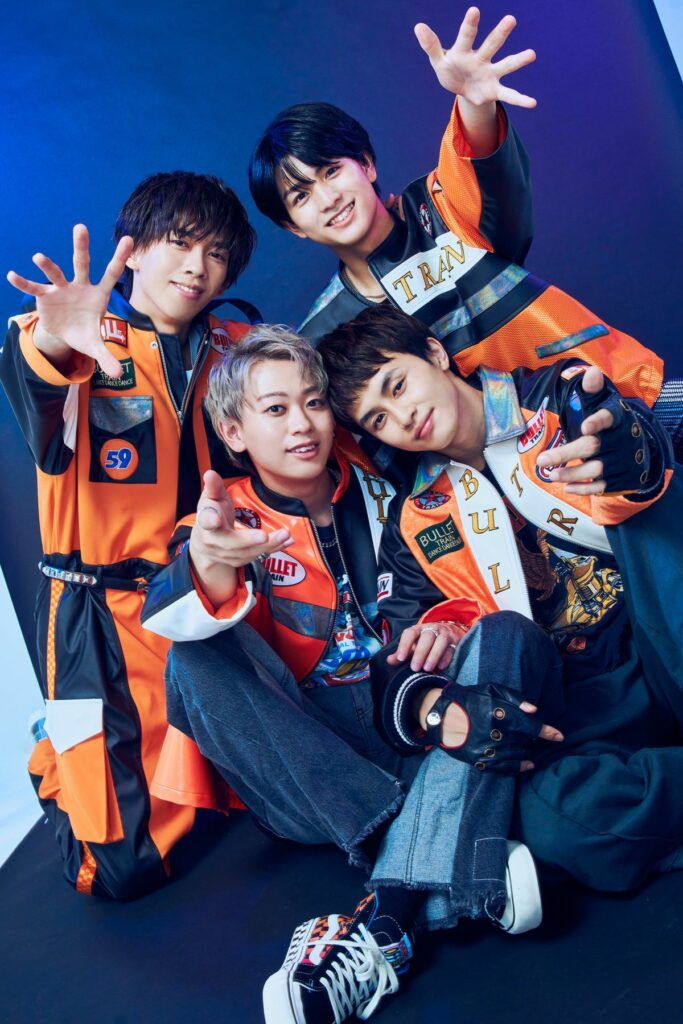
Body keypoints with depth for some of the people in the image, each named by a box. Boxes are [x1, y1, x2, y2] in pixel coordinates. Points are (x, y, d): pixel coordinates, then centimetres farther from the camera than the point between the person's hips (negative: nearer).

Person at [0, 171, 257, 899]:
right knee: (125, 865, -5)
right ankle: (66, 770, 28)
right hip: (104, 612, -5)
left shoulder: (231, 349, 9)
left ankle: (91, 755, 39)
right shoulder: (79, 339, -7)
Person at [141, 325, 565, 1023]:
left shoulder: (375, 491, 10)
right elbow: (170, 620, -22)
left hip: (411, 723, 2)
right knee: (199, 654, -26)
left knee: (508, 636, -21)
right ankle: (459, 874, -35)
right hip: (305, 776, -2)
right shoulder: (228, 520, 0)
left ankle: (387, 919, -39)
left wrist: (443, 627, -6)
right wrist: (210, 562, -47)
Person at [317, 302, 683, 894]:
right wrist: (438, 708, -20)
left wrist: (626, 464, -42)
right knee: (553, 822, -32)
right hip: (594, 697, 1)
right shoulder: (414, 526, 9)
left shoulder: (559, 396, 4)